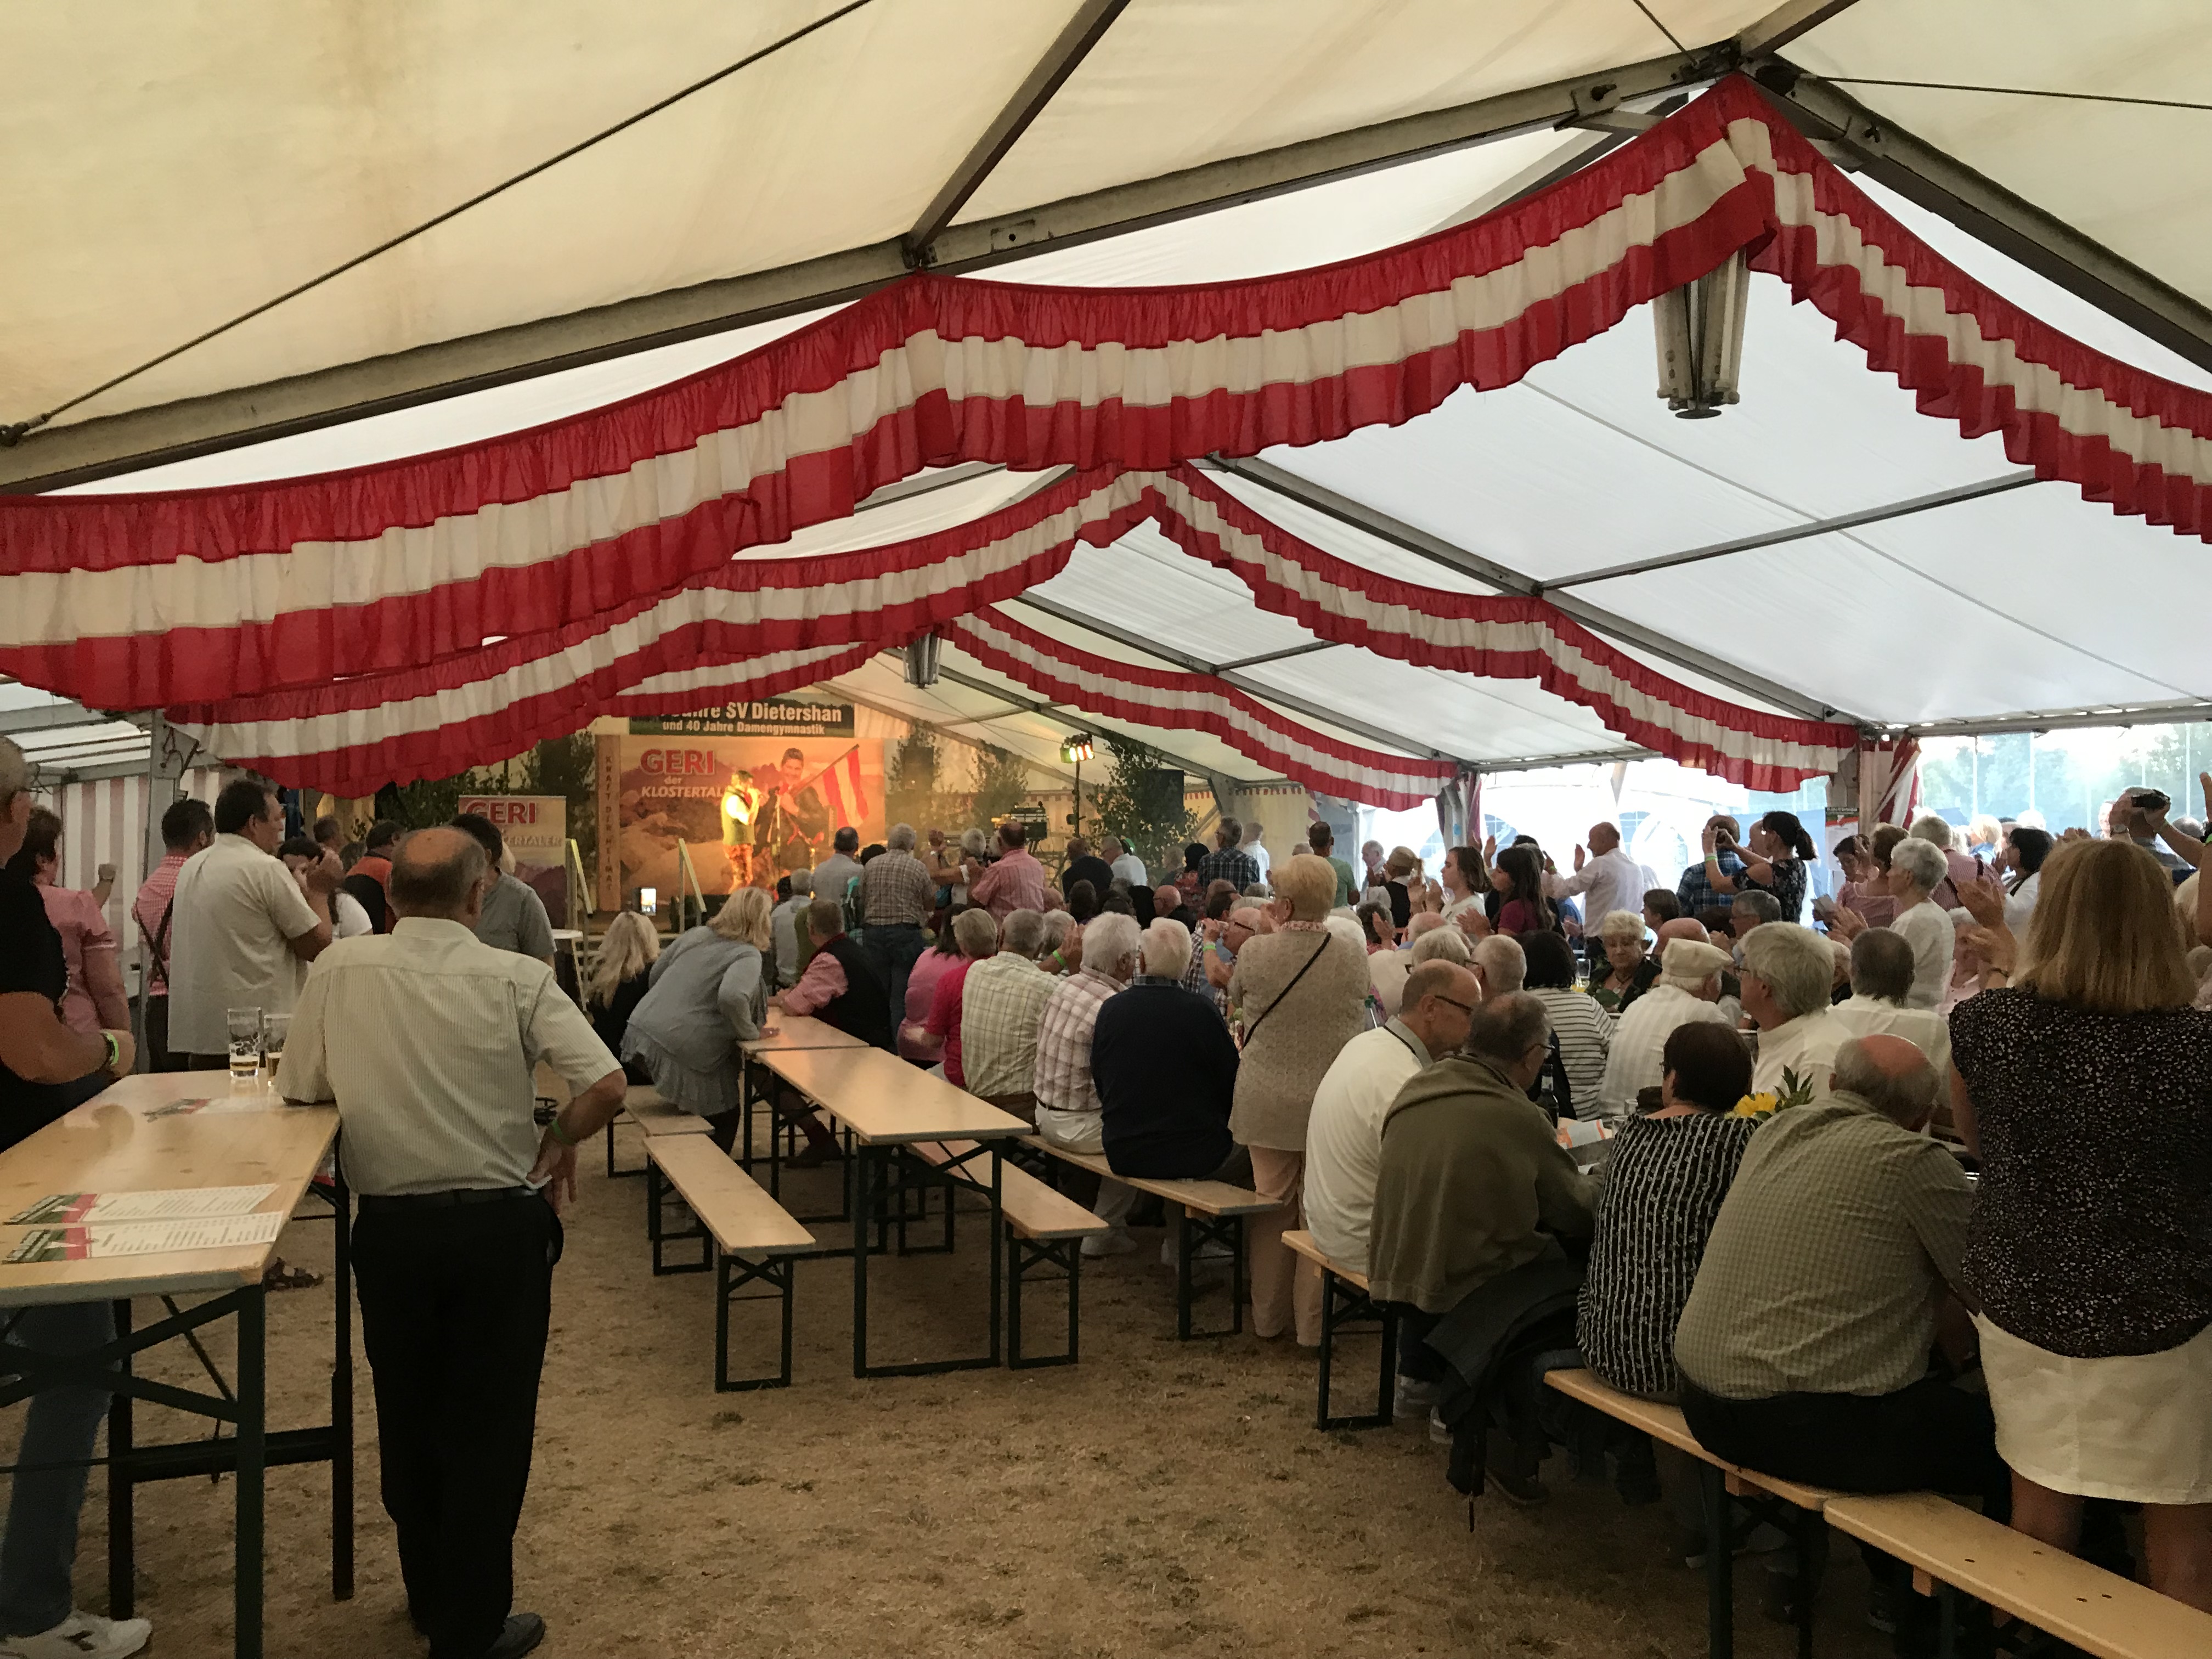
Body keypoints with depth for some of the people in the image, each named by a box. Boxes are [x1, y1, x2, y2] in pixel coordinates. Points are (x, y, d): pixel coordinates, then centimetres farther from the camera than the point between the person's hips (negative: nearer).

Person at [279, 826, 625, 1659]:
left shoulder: (339, 970, -5)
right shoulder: (516, 979, -11)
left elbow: (298, 1088, 7)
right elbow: (607, 1086, -17)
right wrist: (559, 1143, 2)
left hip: (389, 1225, 3)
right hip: (501, 1224, -2)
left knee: (407, 1416, 20)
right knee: (488, 1424, 10)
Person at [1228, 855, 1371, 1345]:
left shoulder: (1255, 951, -13)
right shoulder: (1353, 955, -9)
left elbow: (1235, 999, 9)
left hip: (1267, 1102, 0)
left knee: (1272, 1207, 14)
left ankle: (1268, 1317, 27)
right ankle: (1312, 1323, 18)